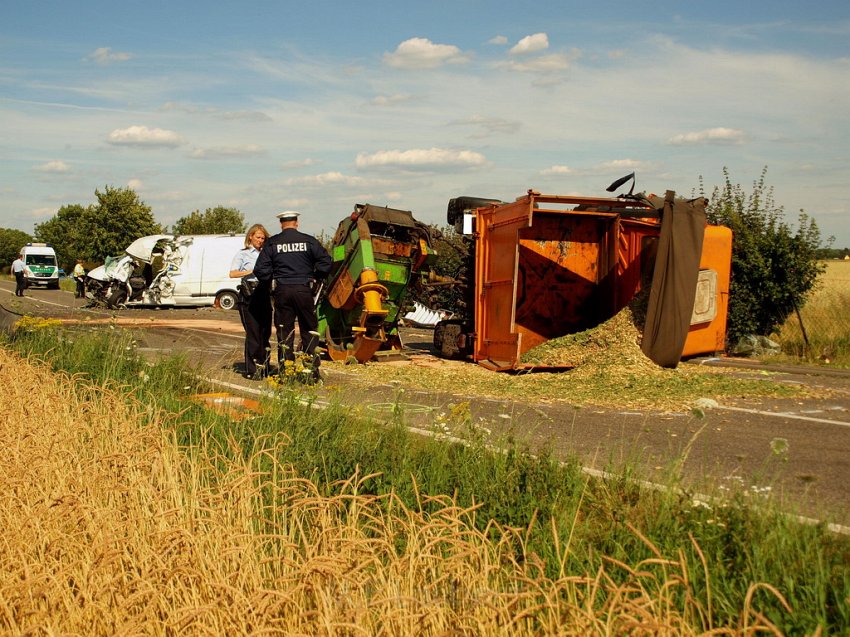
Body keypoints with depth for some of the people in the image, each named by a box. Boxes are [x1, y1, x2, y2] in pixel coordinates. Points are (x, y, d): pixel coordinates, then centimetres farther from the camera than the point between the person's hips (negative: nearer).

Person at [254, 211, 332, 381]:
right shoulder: (309, 241, 0)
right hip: (304, 290, 0)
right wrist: (314, 277, 11)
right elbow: (326, 262, -4)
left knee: (284, 333, 7)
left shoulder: (272, 243, 1)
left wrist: (272, 281, 13)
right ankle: (312, 371, 8)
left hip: (281, 290, 1)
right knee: (309, 331, 9)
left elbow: (261, 269, -3)